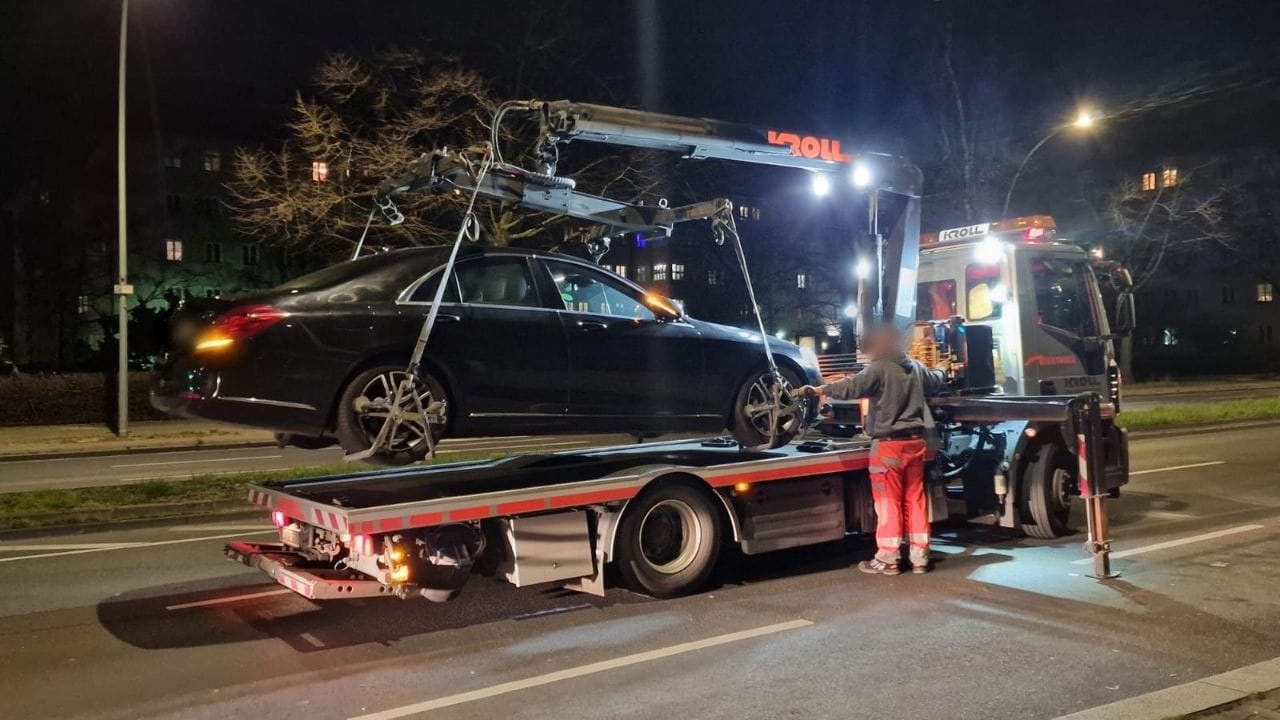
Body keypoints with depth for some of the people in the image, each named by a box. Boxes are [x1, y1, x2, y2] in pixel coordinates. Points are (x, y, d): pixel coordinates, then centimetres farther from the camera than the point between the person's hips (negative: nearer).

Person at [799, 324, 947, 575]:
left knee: (889, 502, -1)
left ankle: (888, 559, 4)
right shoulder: (916, 368, 12)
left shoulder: (879, 369, -12)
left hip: (889, 444, -7)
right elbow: (936, 382, 32)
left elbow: (852, 387, -24)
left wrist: (817, 390, -21)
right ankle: (919, 557, 16)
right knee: (915, 500, 11)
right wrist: (942, 373, 55)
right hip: (915, 442, 7)